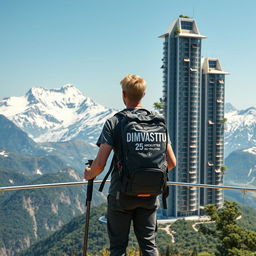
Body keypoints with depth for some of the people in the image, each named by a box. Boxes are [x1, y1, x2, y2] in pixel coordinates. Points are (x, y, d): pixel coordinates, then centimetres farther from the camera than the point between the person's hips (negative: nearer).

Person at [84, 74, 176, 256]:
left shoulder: (114, 122, -9)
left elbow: (100, 164, -14)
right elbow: (172, 162, 5)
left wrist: (89, 174, 8)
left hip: (122, 195, -3)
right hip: (149, 195, 3)